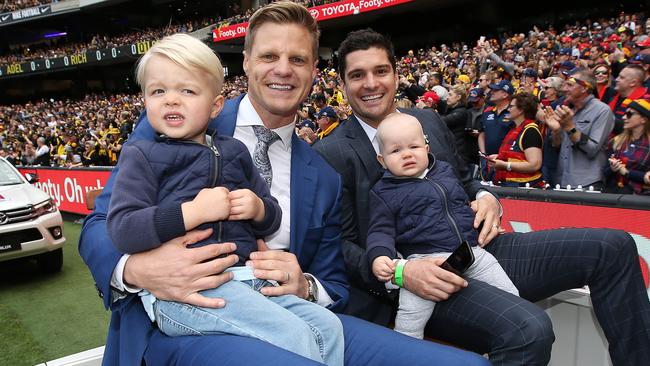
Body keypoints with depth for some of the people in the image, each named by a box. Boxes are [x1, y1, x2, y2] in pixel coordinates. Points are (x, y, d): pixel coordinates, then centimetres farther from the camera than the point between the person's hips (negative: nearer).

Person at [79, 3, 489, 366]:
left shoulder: (324, 180, 11)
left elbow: (334, 287, 14)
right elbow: (102, 224, 3)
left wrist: (305, 286, -11)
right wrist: (137, 268, -21)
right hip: (180, 320, -3)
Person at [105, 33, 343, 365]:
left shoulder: (233, 152, 17)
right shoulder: (142, 156, 3)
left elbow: (272, 219, 23)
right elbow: (121, 230, -10)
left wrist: (258, 208, -1)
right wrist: (194, 211, -17)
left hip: (244, 277, 6)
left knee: (327, 325, -3)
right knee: (294, 337, -22)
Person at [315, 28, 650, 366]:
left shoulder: (428, 120, 14)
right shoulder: (331, 155, -5)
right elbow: (341, 246, -7)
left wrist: (485, 197, 1)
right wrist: (399, 272, -23)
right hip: (421, 275, -6)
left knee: (612, 247, -1)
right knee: (529, 329, -33)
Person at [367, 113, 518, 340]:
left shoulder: (444, 171, 19)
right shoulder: (384, 192, 4)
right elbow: (381, 231, -2)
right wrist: (379, 257, -20)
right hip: (425, 257, -5)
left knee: (510, 295, 2)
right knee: (412, 308, -27)